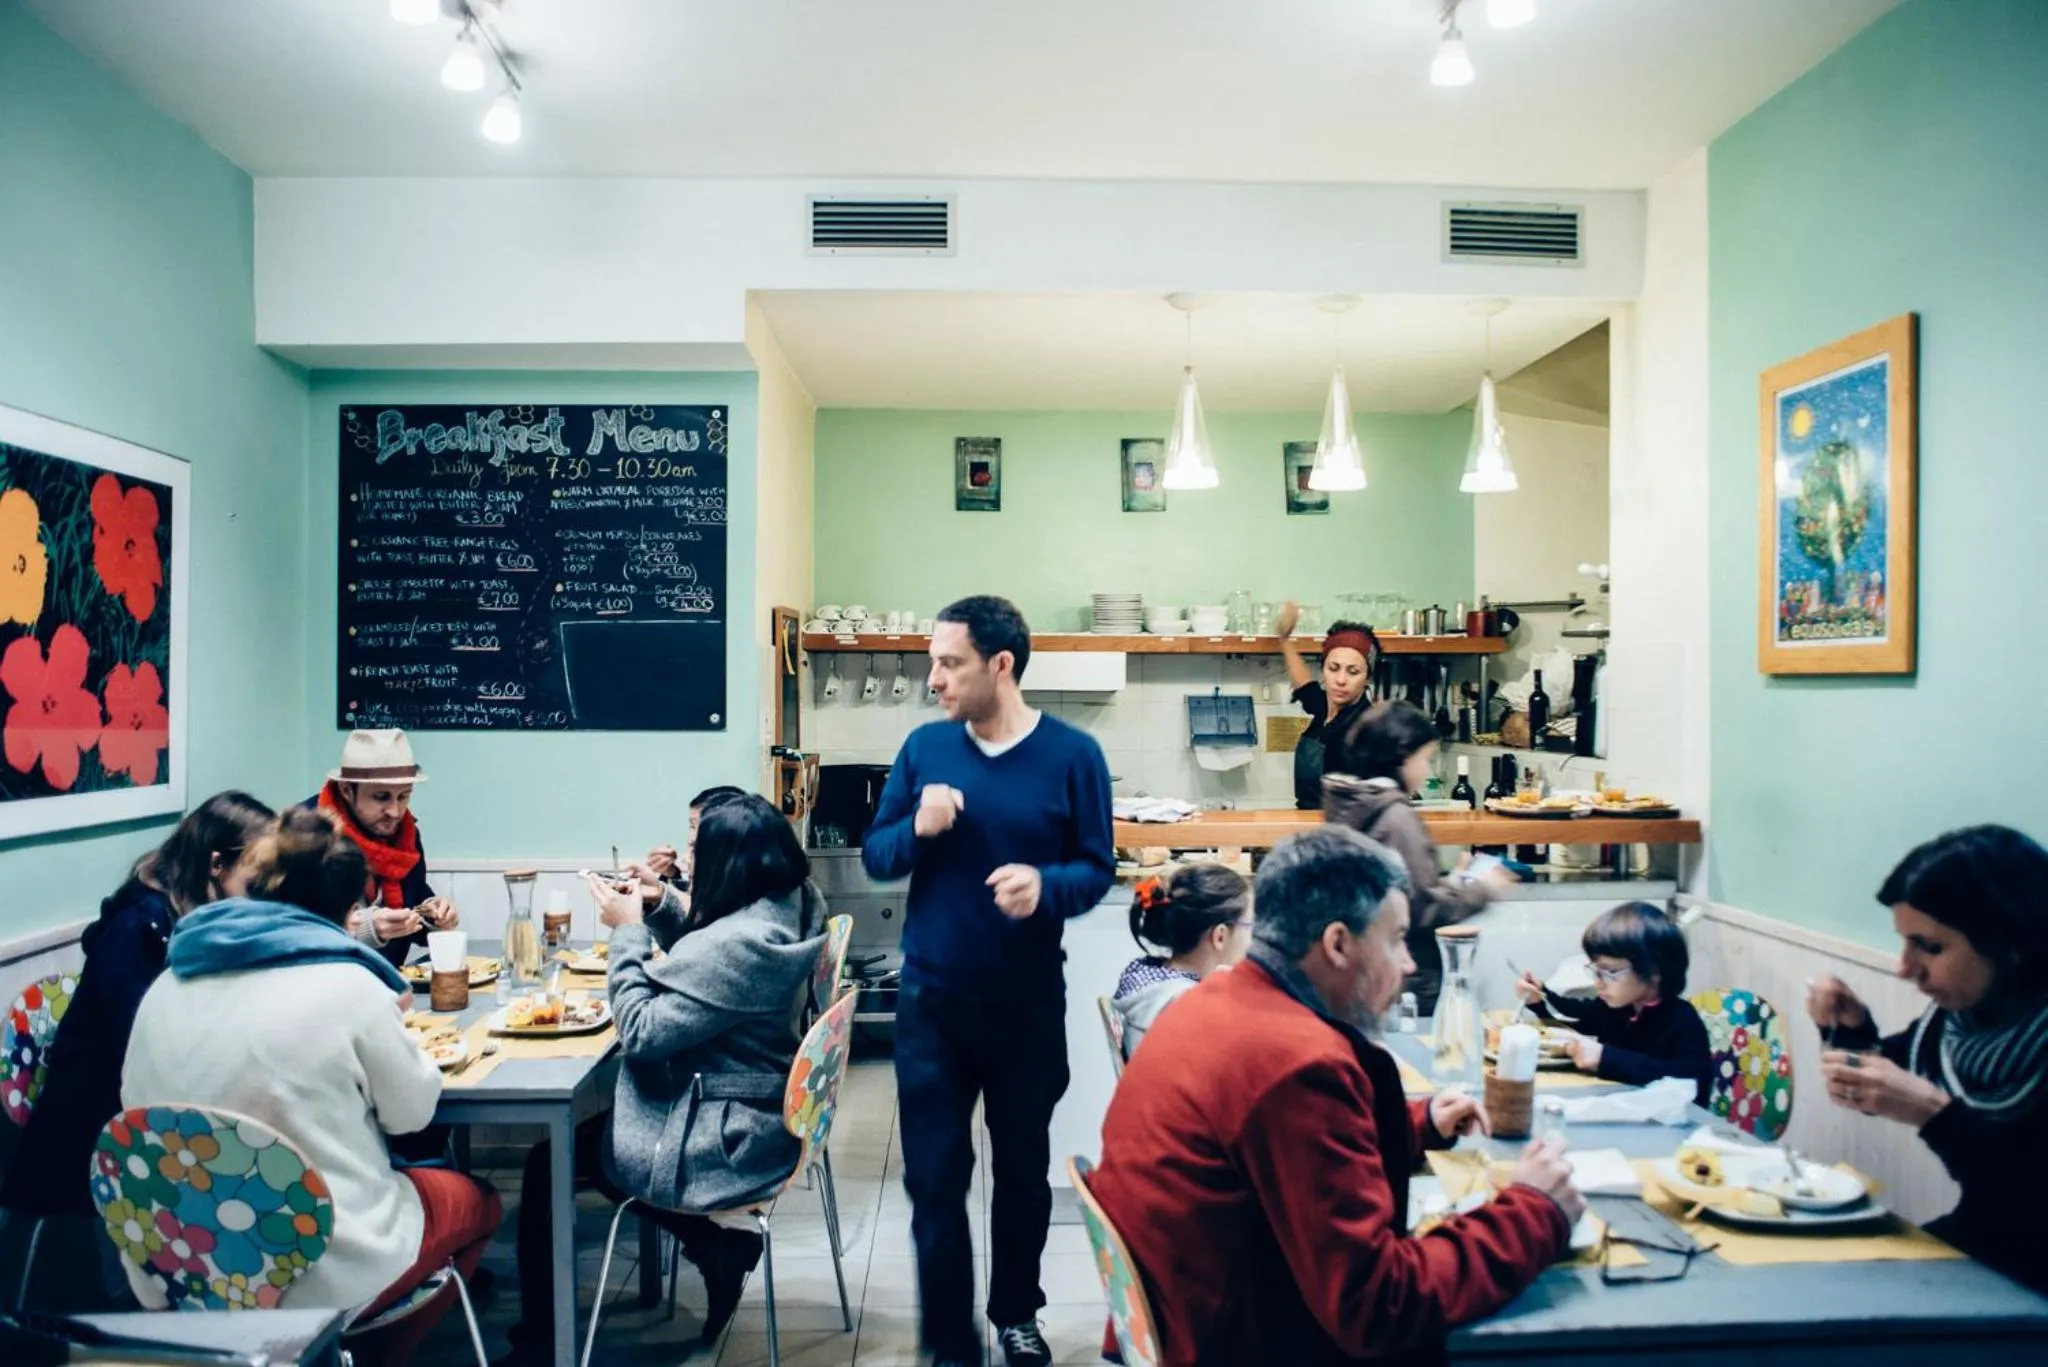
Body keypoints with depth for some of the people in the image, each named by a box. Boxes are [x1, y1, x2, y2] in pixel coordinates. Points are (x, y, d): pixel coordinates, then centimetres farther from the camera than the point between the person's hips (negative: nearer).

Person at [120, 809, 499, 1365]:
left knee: (424, 1183, 28)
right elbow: (412, 1110, -4)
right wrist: (390, 1028, 14)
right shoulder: (348, 985, -15)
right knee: (476, 1200, 22)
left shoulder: (167, 988, 0)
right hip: (322, 1278, -6)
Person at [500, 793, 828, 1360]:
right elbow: (701, 969, 15)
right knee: (587, 1128, 24)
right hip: (759, 1121, 9)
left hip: (722, 1145, -9)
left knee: (550, 1160, 7)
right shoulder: (790, 912, 0)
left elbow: (641, 1032, -23)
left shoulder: (737, 942, -29)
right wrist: (661, 906, 1)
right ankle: (717, 1245, 18)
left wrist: (627, 932, -15)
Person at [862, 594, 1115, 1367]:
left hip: (1028, 1002, -1)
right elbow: (874, 855, 2)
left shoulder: (1072, 754, -9)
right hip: (931, 1000, 1)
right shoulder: (924, 747, -2)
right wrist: (917, 829, -19)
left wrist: (1046, 885, -27)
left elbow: (1098, 868, -6)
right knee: (934, 1178, 7)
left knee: (1023, 1170, 17)